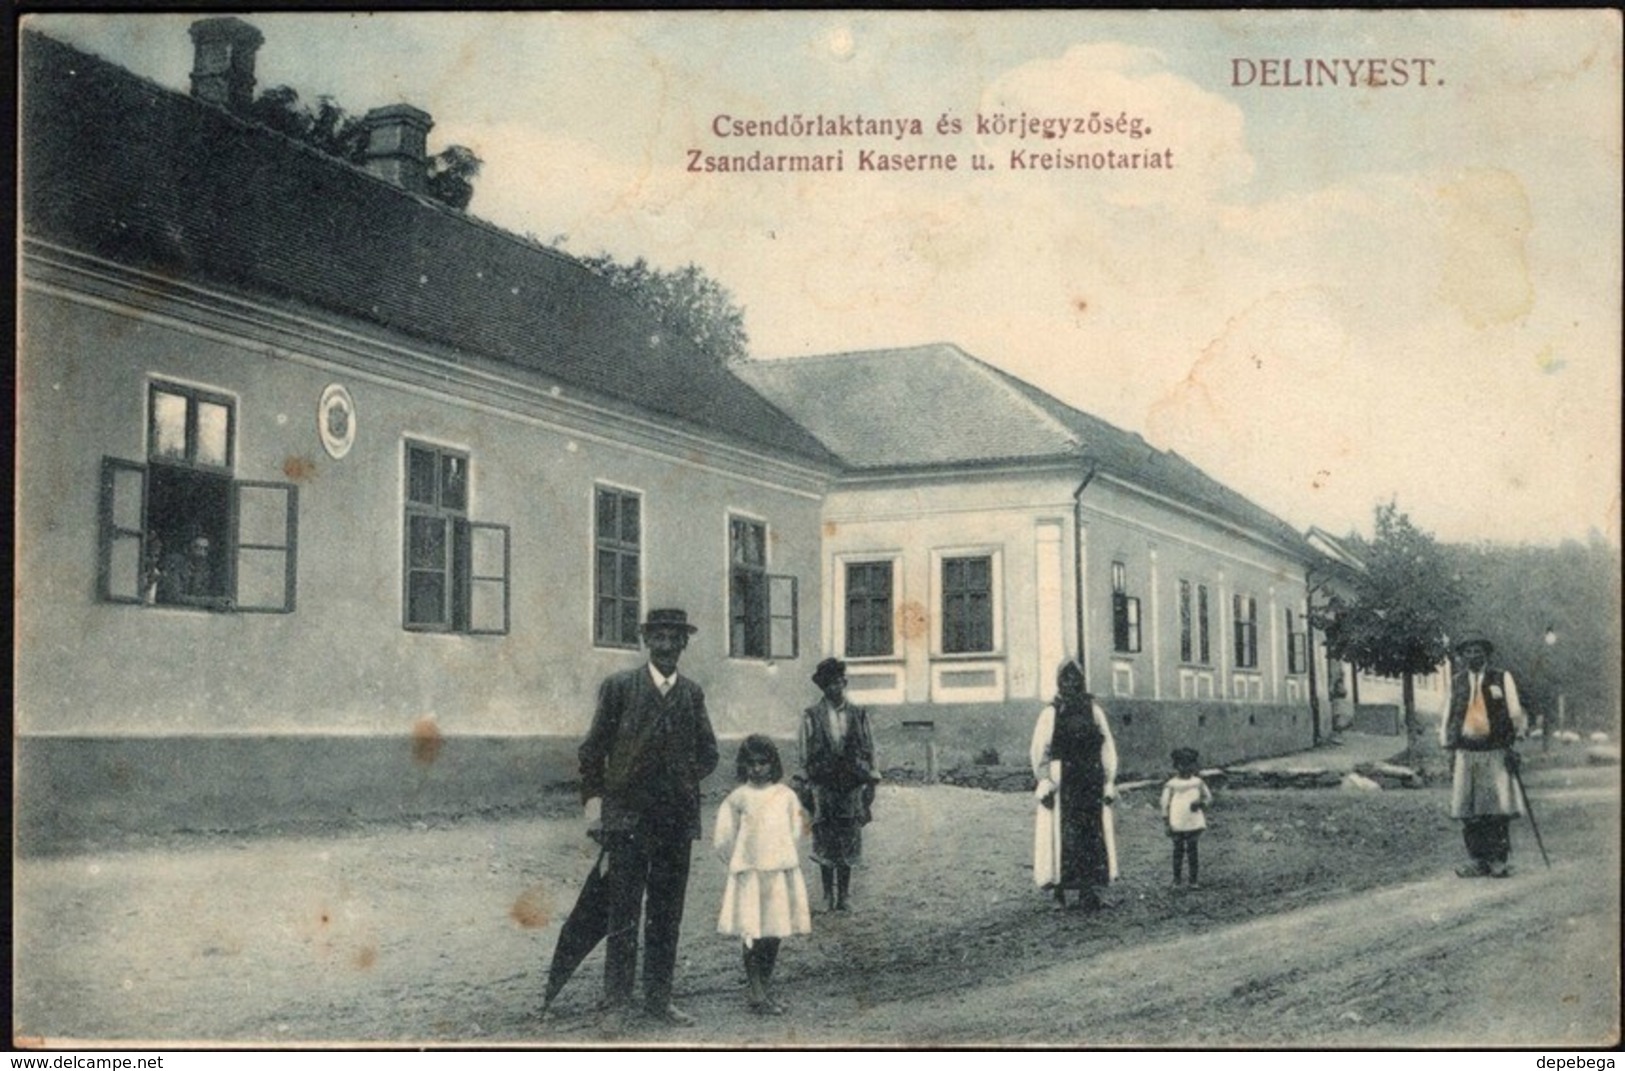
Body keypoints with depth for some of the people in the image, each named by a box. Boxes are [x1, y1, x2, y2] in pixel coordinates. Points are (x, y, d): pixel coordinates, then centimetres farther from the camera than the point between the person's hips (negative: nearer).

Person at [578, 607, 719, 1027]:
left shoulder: (692, 693, 11)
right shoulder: (620, 687, 1)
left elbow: (708, 752, 17)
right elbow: (593, 749, 2)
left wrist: (685, 781, 2)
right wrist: (593, 799, -4)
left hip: (677, 819, 4)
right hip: (628, 818, -4)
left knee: (667, 916, 9)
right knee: (624, 914, -4)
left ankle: (659, 999, 17)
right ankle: (616, 1003, 2)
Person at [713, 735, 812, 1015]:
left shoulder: (785, 795, 6)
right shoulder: (738, 798, -3)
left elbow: (795, 831, 16)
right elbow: (722, 838, 2)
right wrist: (741, 860, 7)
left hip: (782, 872, 3)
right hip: (750, 874, -3)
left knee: (775, 934, 8)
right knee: (754, 936, -3)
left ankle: (766, 990, 20)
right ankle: (757, 996, 2)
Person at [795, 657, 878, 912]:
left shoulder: (859, 714, 8)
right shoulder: (811, 716, 2)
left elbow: (869, 751, 9)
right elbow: (806, 754, 2)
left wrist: (870, 784, 3)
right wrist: (807, 785, -2)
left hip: (852, 785, 1)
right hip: (822, 784, -1)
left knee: (849, 842, 3)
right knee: (825, 843, 0)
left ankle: (845, 895, 12)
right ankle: (828, 896, 9)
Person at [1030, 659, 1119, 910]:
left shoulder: (1094, 711, 9)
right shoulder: (1050, 714, 4)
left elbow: (1107, 748, 9)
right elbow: (1039, 751, 1)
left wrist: (1109, 781, 4)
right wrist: (1045, 781, -8)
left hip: (1092, 783, 2)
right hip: (1062, 783, -2)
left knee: (1093, 834, -1)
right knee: (1063, 835, -5)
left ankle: (1090, 890, 4)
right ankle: (1064, 891, 0)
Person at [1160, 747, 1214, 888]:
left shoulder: (1198, 782, 1)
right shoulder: (1171, 785, -5)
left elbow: (1208, 797, 10)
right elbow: (1165, 803, -1)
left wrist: (1201, 804, -11)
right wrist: (1167, 822, -4)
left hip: (1193, 823, 1)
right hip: (1177, 824, -1)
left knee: (1192, 850, 4)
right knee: (1178, 849, 8)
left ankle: (1193, 880, 11)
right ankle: (1177, 877, 20)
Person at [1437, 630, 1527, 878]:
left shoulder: (1502, 678, 6)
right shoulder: (1456, 682, 12)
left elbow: (1515, 712, 6)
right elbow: (1447, 715, 15)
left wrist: (1511, 744, 1)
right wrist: (1448, 746, 8)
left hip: (1495, 752, -2)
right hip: (1465, 752, 2)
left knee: (1499, 807, -6)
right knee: (1467, 810, 0)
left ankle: (1498, 860, -1)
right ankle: (1477, 860, 6)